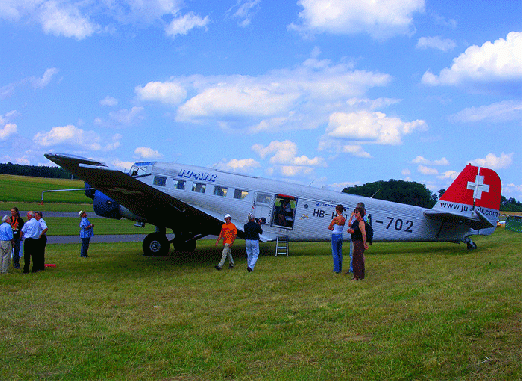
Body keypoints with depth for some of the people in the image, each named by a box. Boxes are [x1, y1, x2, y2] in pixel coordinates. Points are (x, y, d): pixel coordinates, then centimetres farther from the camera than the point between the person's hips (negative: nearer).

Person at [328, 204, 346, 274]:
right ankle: (340, 268, 18)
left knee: (335, 253, -1)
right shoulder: (344, 219, 3)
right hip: (340, 236, 7)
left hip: (335, 236, -7)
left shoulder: (335, 218, -19)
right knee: (340, 252, 13)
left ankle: (337, 269, -2)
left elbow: (329, 227, -8)